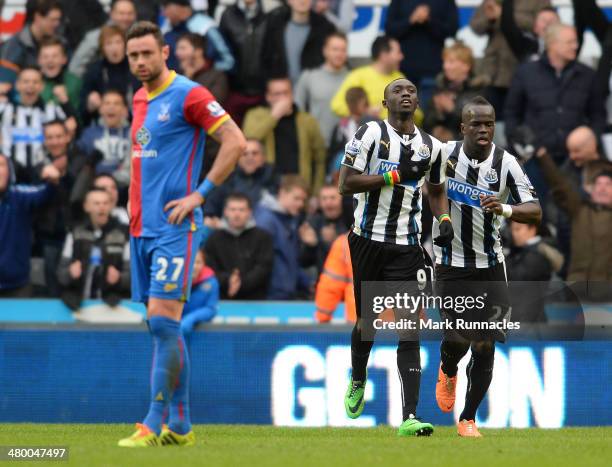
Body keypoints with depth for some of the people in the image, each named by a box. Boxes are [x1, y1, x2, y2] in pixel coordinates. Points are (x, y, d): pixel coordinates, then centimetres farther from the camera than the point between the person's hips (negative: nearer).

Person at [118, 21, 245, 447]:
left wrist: (200, 194, -15)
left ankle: (153, 425, -13)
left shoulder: (187, 94, -9)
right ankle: (180, 425, 12)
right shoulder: (140, 99, 15)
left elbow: (236, 143, -13)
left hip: (175, 227, -8)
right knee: (163, 326, 8)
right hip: (143, 227, 8)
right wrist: (136, 209, 16)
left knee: (163, 319, -13)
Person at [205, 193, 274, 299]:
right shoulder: (214, 239, 10)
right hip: (224, 301, 1)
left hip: (255, 300, -1)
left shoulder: (263, 237, 6)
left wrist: (242, 283, -18)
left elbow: (263, 268, -4)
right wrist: (227, 280, -19)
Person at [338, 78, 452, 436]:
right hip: (369, 241, -2)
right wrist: (395, 176, -18)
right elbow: (346, 184, -12)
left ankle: (410, 417, -15)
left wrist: (444, 219, 5)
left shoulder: (432, 147, 8)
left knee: (410, 329, -9)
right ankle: (358, 381, 44)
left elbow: (436, 190, 25)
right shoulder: (371, 134, -6)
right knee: (368, 321, 13)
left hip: (407, 246, 2)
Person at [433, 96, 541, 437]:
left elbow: (535, 213, -19)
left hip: (490, 265, 0)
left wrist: (503, 209, -36)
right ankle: (448, 371, 28)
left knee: (484, 347, -2)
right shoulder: (444, 154, -7)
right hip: (451, 264, 0)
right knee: (457, 339, -10)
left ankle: (468, 419, 15)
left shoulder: (506, 163, -10)